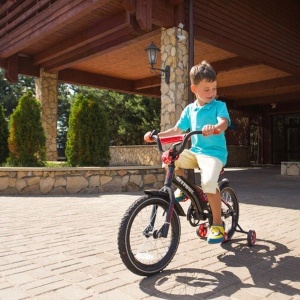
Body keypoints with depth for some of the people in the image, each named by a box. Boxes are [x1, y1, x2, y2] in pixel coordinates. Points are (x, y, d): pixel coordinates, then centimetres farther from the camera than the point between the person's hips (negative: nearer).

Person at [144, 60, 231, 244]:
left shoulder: (219, 106, -3)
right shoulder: (190, 109, 11)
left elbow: (224, 123, -23)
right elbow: (178, 130, 18)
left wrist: (214, 127, -48)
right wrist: (157, 135, 9)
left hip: (214, 152, -5)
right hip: (195, 151, 5)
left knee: (209, 182, -31)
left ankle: (217, 222, -8)